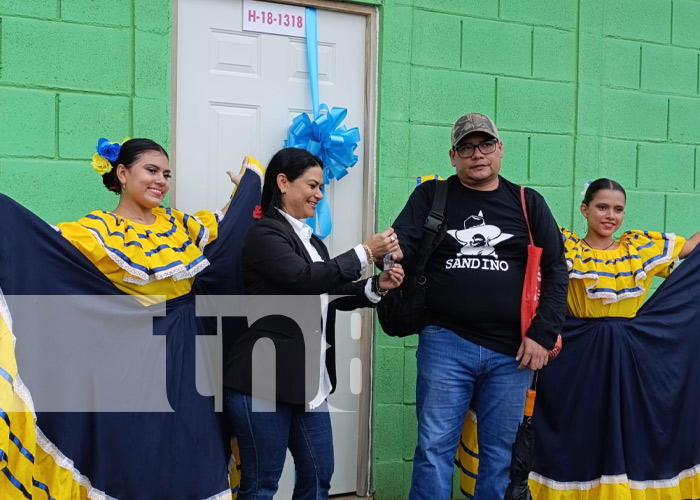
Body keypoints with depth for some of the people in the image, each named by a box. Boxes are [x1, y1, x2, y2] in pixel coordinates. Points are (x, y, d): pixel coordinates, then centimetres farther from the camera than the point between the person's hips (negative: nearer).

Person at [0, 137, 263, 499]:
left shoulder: (178, 224, 9)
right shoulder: (97, 231, -7)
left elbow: (225, 228, 23)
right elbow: (46, 240, -22)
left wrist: (249, 180, 27)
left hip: (183, 361, 5)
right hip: (129, 364, -5)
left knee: (185, 461, 10)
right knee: (130, 463, 4)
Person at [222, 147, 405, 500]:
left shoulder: (311, 241, 15)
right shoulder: (264, 234, -12)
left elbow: (327, 296, 18)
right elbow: (305, 280, -24)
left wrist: (376, 286, 2)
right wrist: (365, 254, -17)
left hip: (307, 381, 9)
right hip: (262, 381, -9)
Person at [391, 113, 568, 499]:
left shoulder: (528, 203, 9)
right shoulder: (431, 196, 6)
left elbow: (555, 270, 7)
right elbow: (400, 245, -4)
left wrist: (543, 334, -3)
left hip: (511, 351, 1)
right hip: (446, 342, -1)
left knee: (500, 453, 9)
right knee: (434, 447, 0)